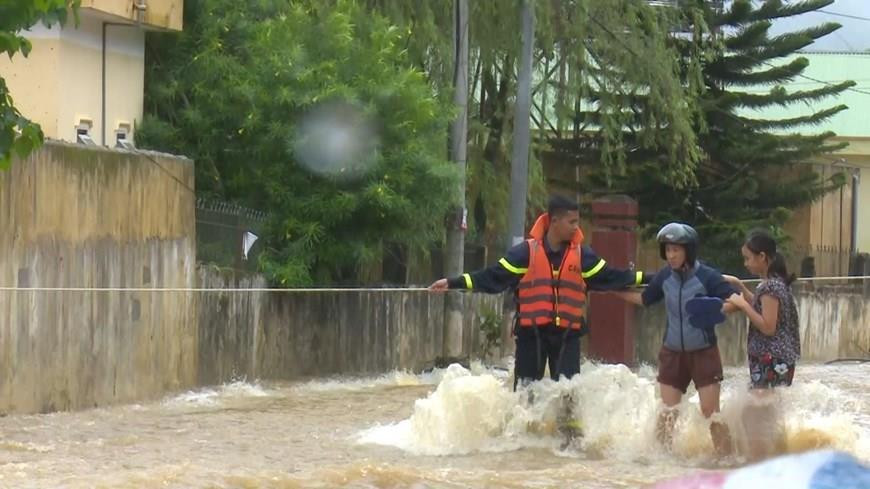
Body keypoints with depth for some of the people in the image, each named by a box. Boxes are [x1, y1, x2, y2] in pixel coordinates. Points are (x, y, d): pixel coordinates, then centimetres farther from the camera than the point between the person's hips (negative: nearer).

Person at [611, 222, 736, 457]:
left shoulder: (707, 277, -14)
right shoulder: (665, 277, -1)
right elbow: (645, 299, 16)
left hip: (703, 354, -4)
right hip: (672, 354, 4)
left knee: (711, 412, -6)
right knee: (667, 413, 6)